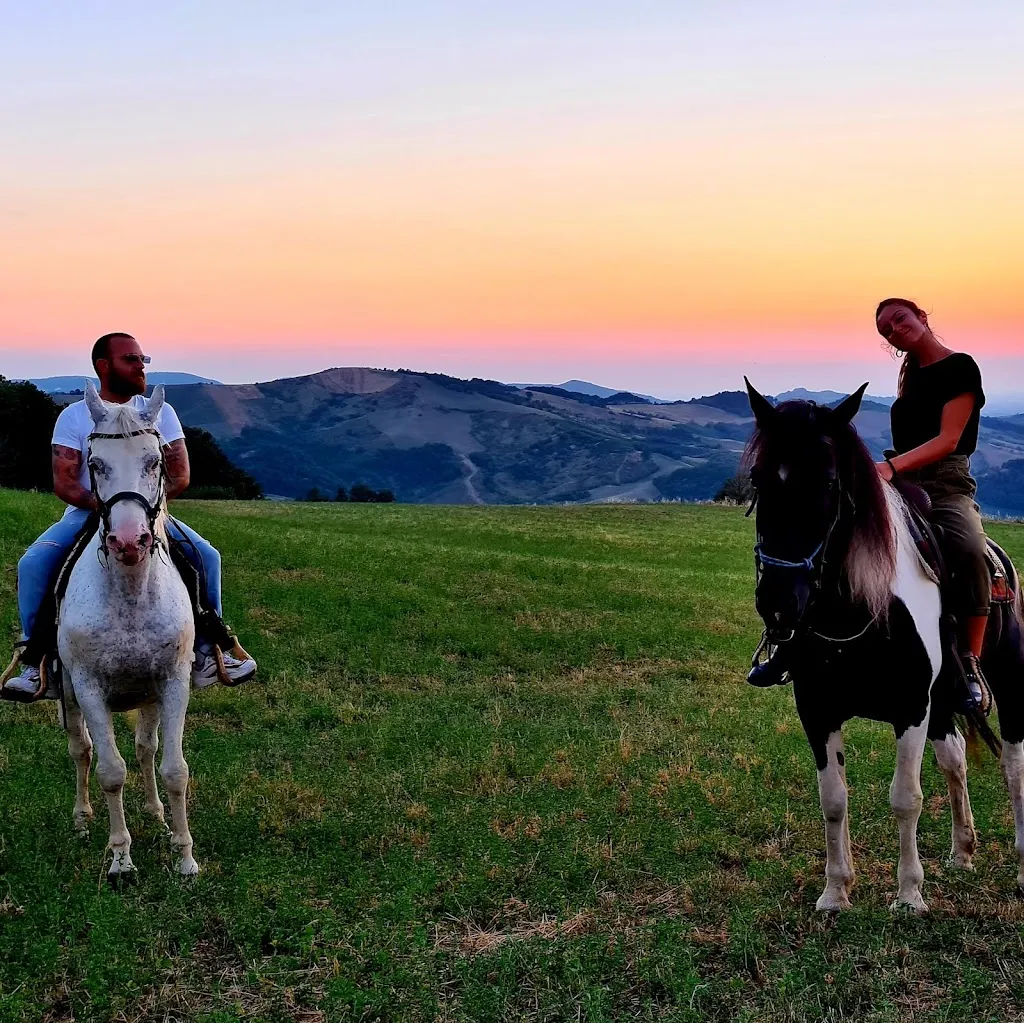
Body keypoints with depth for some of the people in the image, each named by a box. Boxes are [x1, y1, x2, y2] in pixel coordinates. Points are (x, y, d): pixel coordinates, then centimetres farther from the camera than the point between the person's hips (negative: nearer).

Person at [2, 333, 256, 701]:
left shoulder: (160, 412, 3)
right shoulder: (74, 417, -1)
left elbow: (180, 475, -2)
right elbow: (63, 483, -8)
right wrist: (102, 505, -25)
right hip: (86, 513, -1)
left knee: (207, 556, -19)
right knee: (33, 563, -26)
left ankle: (207, 654, -8)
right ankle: (38, 663, -18)